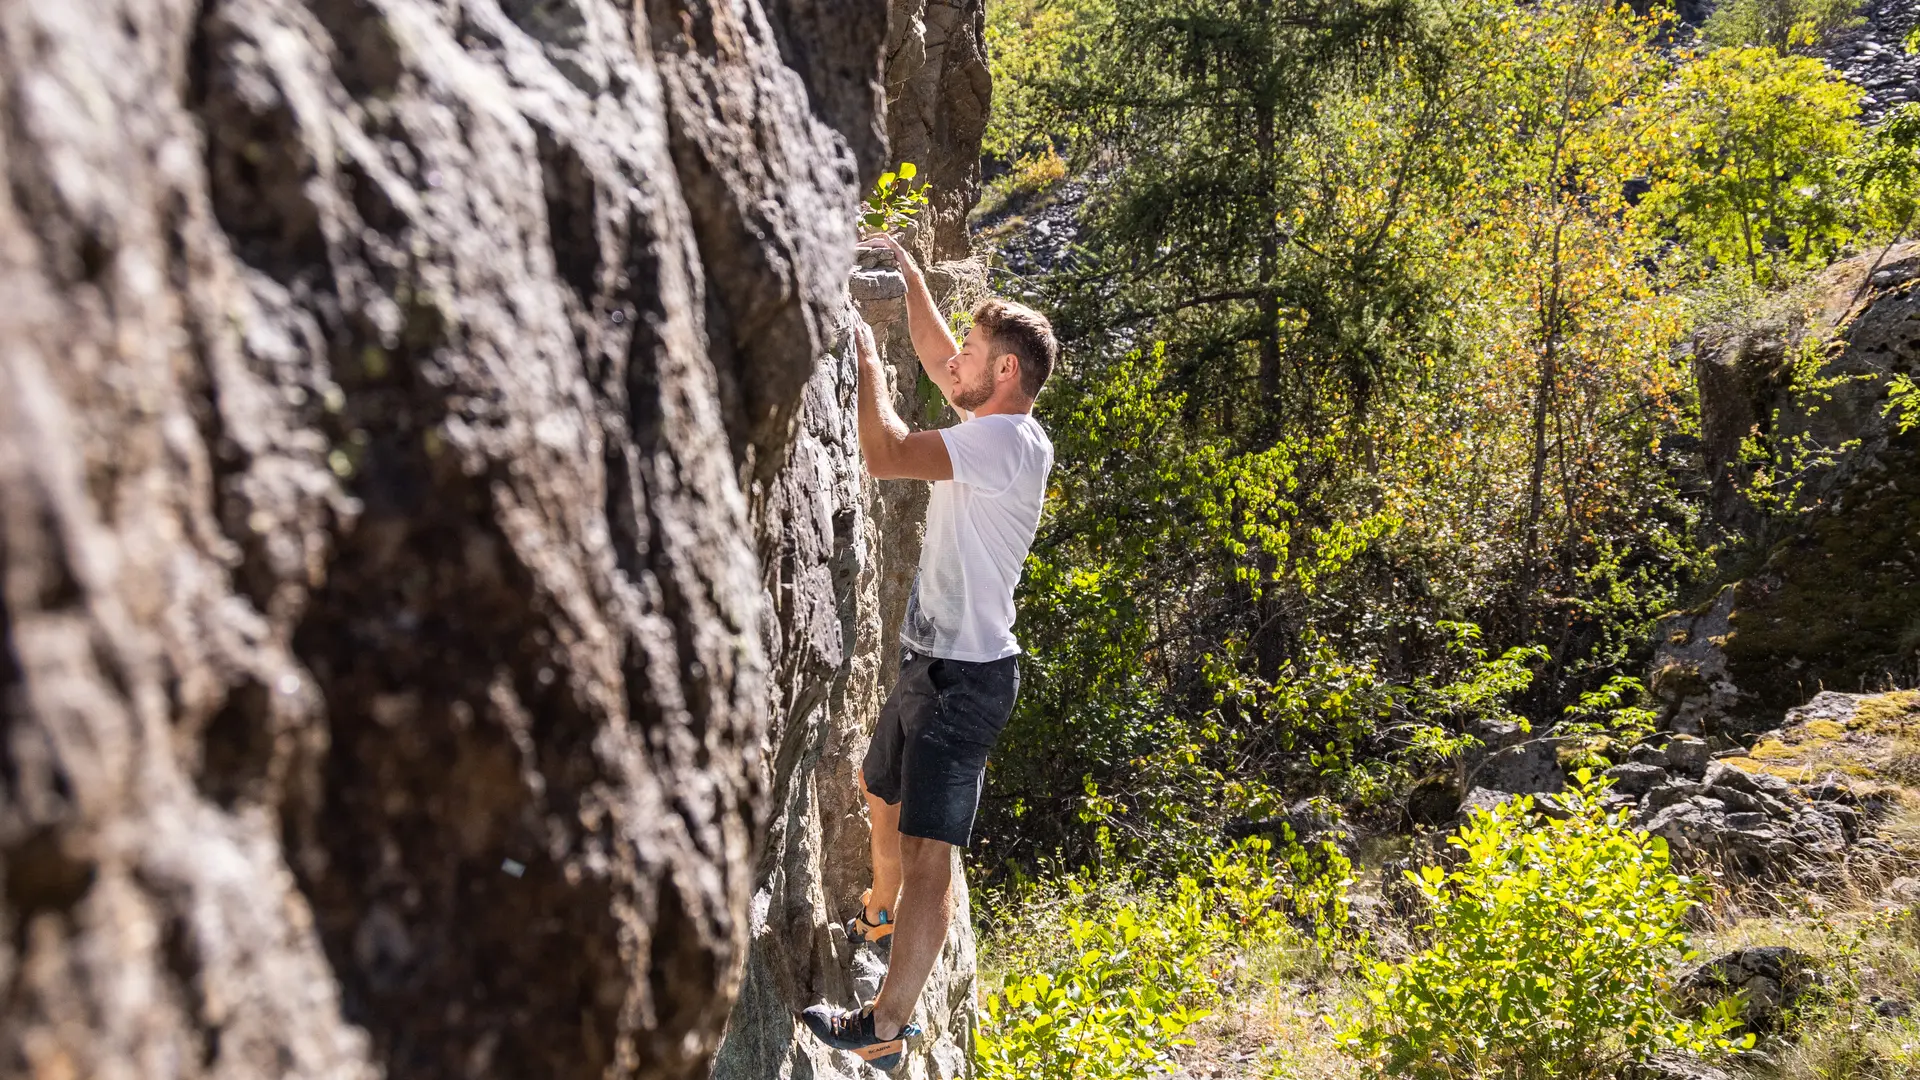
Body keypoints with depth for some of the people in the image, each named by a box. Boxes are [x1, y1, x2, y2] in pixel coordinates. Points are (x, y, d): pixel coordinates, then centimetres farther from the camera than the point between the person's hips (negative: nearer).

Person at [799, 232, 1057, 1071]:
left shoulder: (1009, 442, -20)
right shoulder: (987, 428, 9)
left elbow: (885, 455, -30)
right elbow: (934, 356, 25)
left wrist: (866, 356, -18)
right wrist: (905, 269, 21)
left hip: (966, 677, -11)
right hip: (928, 662, 11)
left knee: (927, 848, -10)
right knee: (882, 795, 29)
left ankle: (886, 1030, -7)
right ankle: (878, 917, 53)